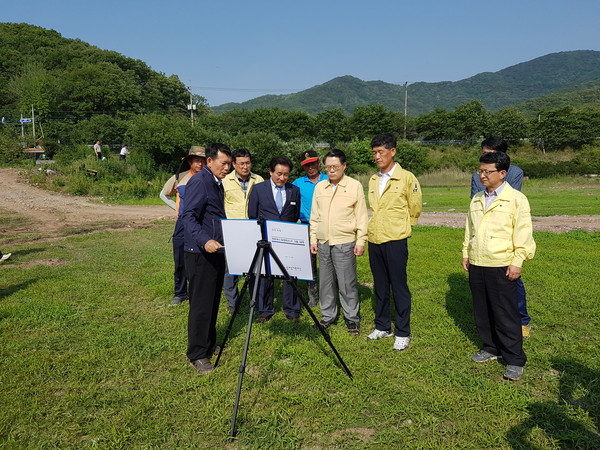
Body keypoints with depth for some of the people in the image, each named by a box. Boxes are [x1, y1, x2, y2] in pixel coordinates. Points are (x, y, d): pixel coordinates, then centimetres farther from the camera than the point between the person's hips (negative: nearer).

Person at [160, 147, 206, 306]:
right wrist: (177, 209, 9)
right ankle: (180, 294, 21)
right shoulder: (179, 178, 2)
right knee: (180, 261, 7)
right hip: (183, 223, 2)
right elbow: (163, 194, 18)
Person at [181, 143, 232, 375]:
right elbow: (188, 216, -24)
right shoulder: (199, 181, -15)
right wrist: (204, 240, -36)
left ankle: (210, 345, 29)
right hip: (201, 254, -9)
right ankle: (197, 355, 7)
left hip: (216, 252, 9)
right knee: (201, 305, -4)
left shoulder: (217, 183, 15)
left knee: (213, 302, 16)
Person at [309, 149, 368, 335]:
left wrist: (361, 241, -7)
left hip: (345, 243, -4)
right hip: (323, 243, 4)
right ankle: (327, 316, 24)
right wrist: (313, 239, 10)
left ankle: (352, 319, 12)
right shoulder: (319, 187, 10)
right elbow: (314, 217, 14)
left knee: (347, 283, -1)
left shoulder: (355, 186, -1)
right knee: (326, 282, 11)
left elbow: (362, 216, -1)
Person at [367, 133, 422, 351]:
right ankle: (382, 327, 27)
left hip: (395, 241, -6)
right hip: (375, 240, 6)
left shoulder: (407, 178, -7)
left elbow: (415, 208, 2)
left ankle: (402, 333, 12)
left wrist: (400, 226, 9)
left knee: (399, 287, 0)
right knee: (380, 286, 14)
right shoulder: (373, 180, 11)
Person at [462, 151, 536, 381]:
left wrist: (517, 262, -12)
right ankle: (491, 347, 31)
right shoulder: (476, 200, 12)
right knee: (482, 312, 14)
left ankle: (515, 360, 12)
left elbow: (523, 233, -8)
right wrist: (466, 254, 15)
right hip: (476, 266, 6)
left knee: (506, 314, 0)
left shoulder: (516, 199, -6)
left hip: (501, 266, -6)